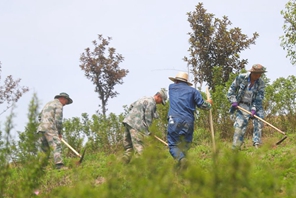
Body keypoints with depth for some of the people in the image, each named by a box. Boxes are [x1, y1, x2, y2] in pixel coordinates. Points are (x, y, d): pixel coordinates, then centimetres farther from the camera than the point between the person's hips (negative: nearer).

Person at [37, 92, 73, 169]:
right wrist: (59, 132, 2)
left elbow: (40, 116, 28)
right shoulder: (59, 105, 1)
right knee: (57, 145, -16)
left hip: (41, 128, 9)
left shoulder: (48, 104, 29)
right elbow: (58, 120, -7)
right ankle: (59, 164, -27)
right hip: (50, 128, -9)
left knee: (45, 149, 11)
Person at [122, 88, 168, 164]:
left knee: (128, 146, 10)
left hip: (127, 121, 9)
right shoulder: (151, 102, -7)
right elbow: (148, 117, -9)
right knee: (138, 147, -12)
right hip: (136, 125, -9)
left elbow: (131, 106, 28)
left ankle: (124, 164, 9)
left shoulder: (145, 99, 22)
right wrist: (147, 131, -4)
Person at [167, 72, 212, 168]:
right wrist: (208, 103, 26)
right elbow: (202, 105, 4)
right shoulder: (193, 91, 10)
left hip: (174, 121, -1)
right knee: (185, 146, 10)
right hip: (188, 122, 1)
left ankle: (180, 159, -27)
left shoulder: (171, 87, 16)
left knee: (173, 144, 1)